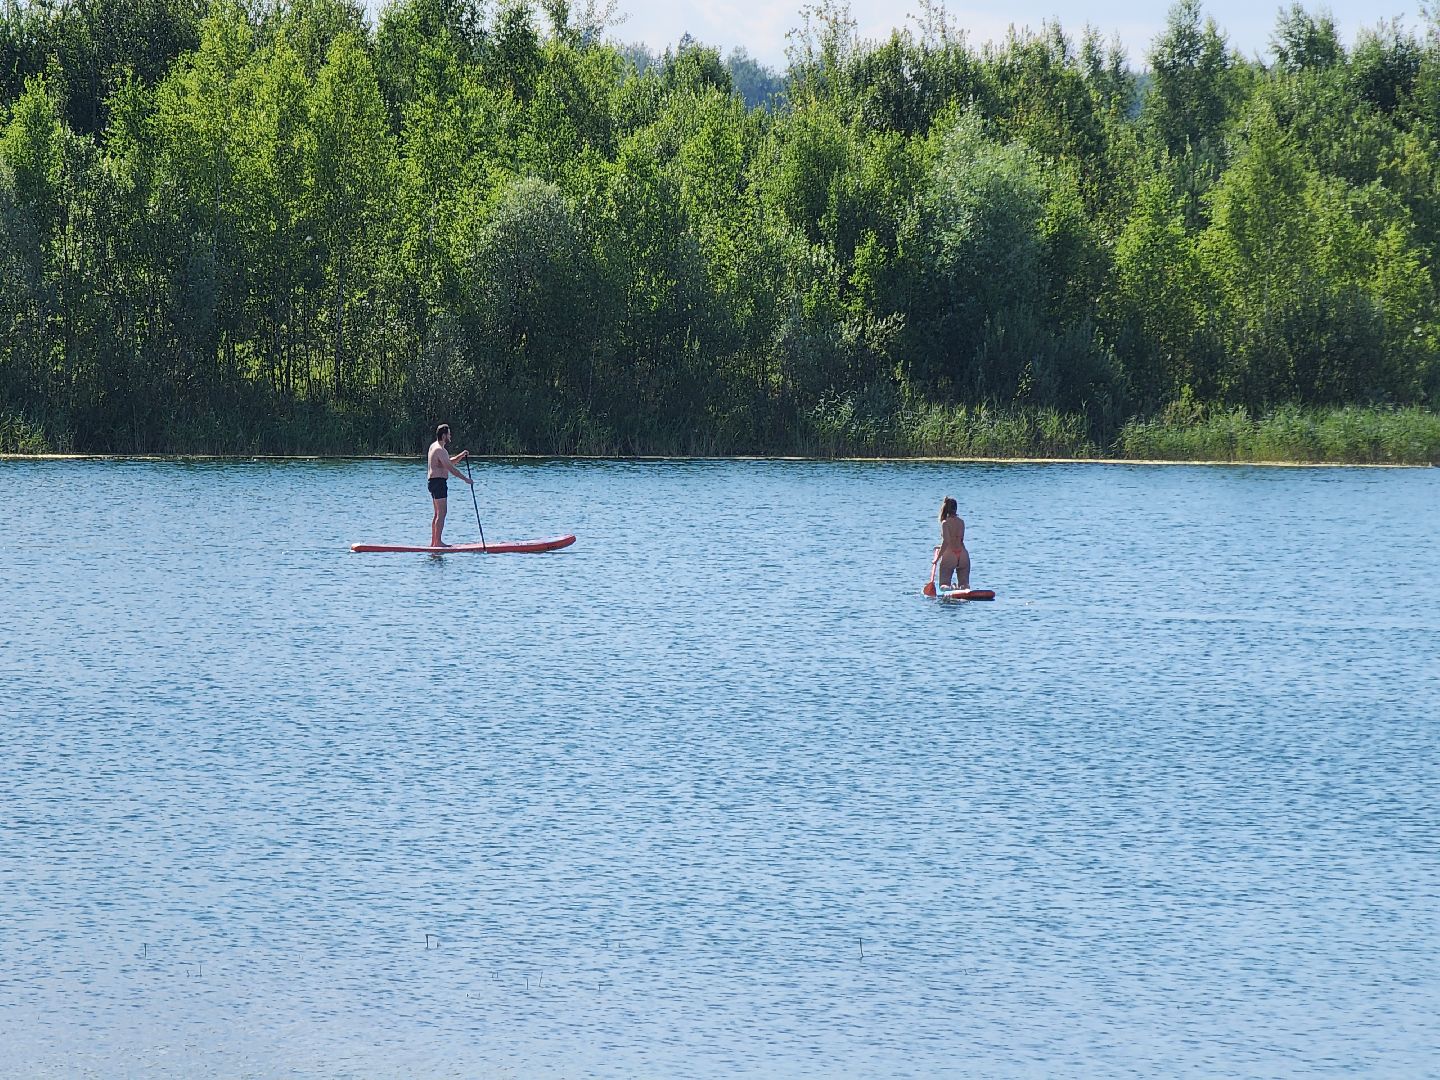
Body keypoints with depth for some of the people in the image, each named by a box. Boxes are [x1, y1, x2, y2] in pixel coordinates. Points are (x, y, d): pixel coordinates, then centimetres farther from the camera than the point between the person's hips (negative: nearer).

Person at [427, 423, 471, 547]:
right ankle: (438, 542, -12)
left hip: (433, 481, 11)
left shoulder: (434, 446, 17)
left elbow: (449, 462, 24)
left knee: (438, 513, 14)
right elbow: (450, 468, -22)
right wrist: (465, 479, -19)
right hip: (439, 481, -11)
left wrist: (461, 455, 9)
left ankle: (433, 541, 16)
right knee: (441, 513, -10)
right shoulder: (440, 450, -16)